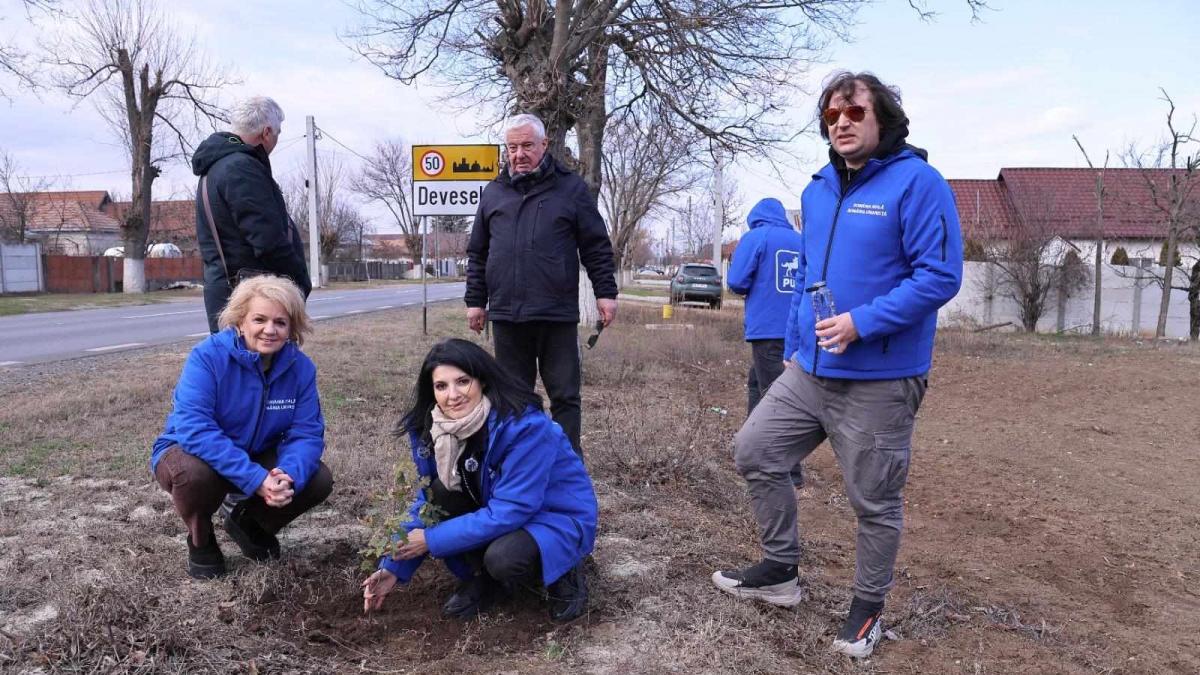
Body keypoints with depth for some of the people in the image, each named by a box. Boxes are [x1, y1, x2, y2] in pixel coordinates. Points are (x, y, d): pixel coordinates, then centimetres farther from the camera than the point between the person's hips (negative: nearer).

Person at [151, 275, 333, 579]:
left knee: (318, 480, -17)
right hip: (195, 453, -3)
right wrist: (255, 479, -42)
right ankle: (201, 542, -1)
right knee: (194, 472, -37)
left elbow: (306, 433, -15)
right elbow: (194, 428, -35)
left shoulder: (300, 367, -14)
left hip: (258, 458, 4)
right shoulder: (208, 356, -27)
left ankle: (250, 523, 15)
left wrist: (288, 475, -38)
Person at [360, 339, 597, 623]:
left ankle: (564, 575, -1)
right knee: (439, 494, -18)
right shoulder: (432, 428, -10)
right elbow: (426, 500, 0)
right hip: (503, 512, 6)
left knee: (503, 557, -34)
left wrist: (432, 540, -26)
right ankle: (487, 577, 2)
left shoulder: (525, 426, -30)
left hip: (557, 516, -6)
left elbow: (509, 511, -31)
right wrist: (395, 566, -8)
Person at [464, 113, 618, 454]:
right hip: (506, 315, 3)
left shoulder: (570, 187, 3)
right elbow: (477, 254, 15)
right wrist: (475, 300, 11)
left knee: (565, 396, 4)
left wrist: (606, 292, -3)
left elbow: (597, 246, 3)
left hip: (558, 314, -3)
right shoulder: (493, 192, 11)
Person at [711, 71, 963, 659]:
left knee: (874, 501, 7)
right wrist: (793, 346, 17)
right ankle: (780, 570, 27)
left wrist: (861, 322, -24)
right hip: (809, 371, 7)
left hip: (879, 382, -7)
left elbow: (940, 275, -18)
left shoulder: (917, 182, -12)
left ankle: (867, 609, 29)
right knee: (754, 451, 10)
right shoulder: (817, 191, 11)